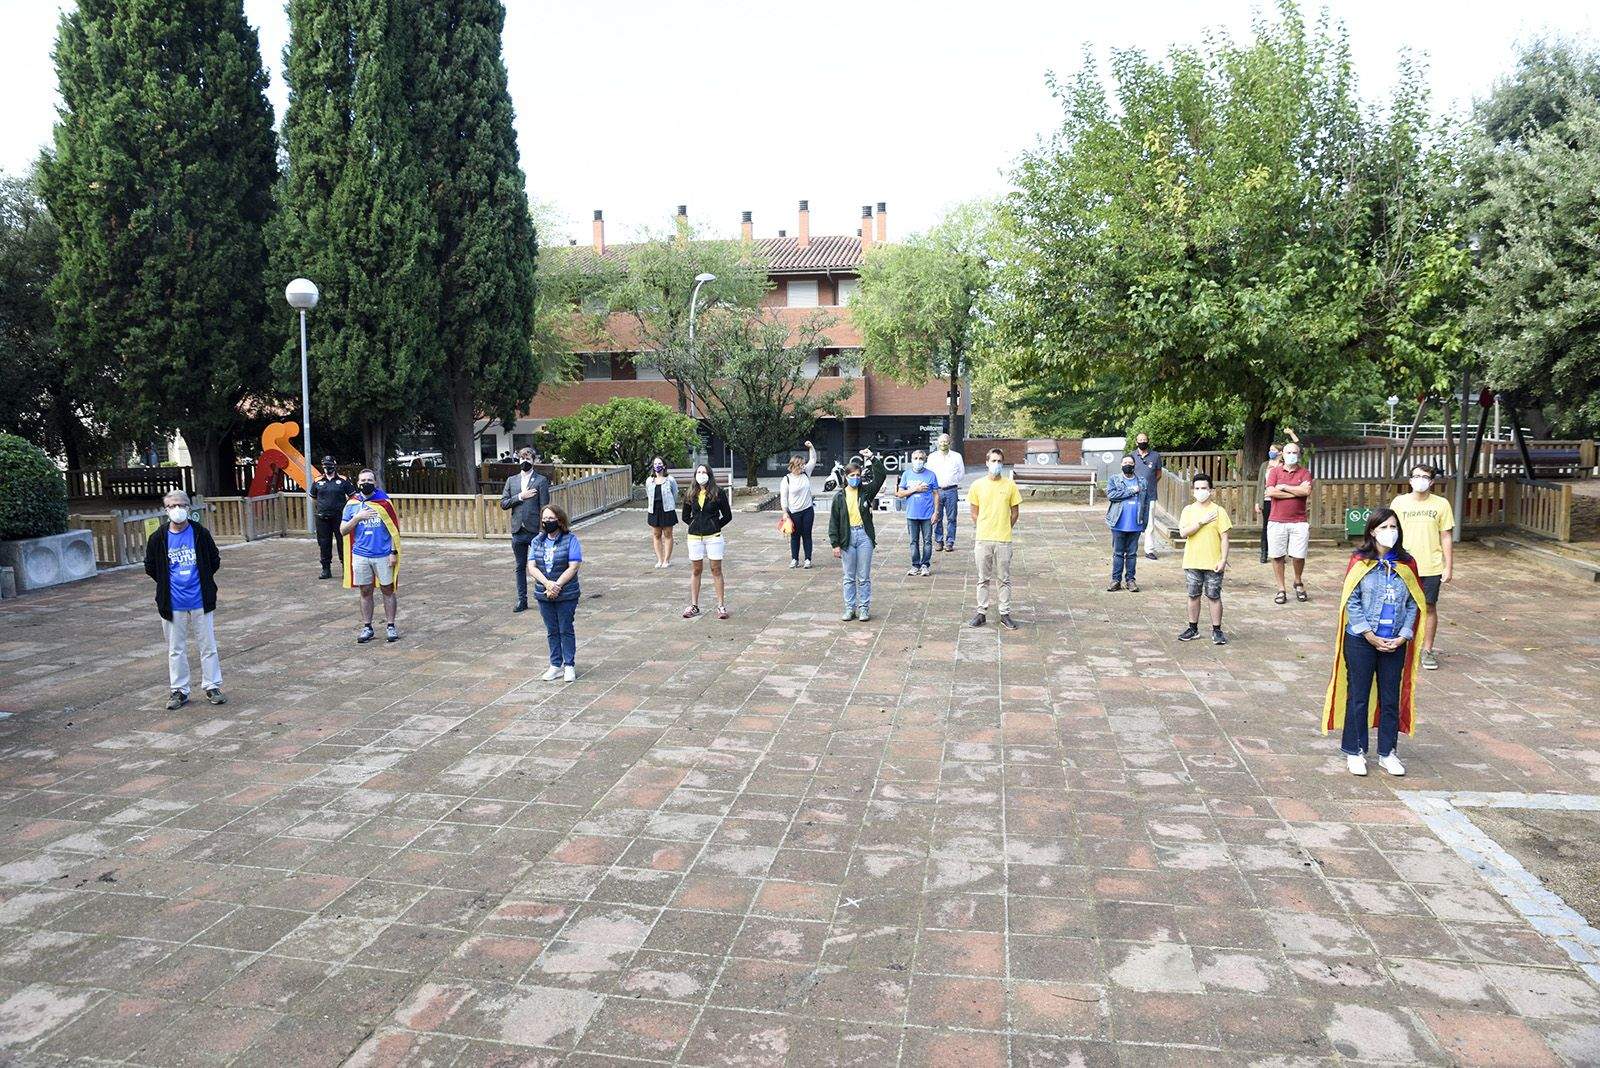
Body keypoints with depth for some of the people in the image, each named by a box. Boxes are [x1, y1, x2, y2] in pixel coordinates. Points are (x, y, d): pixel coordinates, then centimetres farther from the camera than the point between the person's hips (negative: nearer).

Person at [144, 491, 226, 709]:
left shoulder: (200, 533, -4)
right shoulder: (159, 537, -4)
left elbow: (215, 561, 6)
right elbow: (150, 567, 8)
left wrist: (203, 582, 5)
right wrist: (168, 585, 6)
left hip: (200, 601, -1)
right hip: (172, 603, 1)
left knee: (208, 646, 6)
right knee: (176, 649, 10)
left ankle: (212, 687, 17)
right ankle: (179, 690, 20)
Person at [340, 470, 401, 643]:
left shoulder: (384, 502, -3)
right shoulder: (352, 505, 4)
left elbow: (394, 529, -2)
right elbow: (343, 530, 3)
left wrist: (394, 552, -7)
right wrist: (358, 517, -13)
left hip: (383, 556, -2)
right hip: (360, 556, 2)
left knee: (388, 590, 5)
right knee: (365, 591, 10)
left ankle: (390, 626, 14)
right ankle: (367, 627, 19)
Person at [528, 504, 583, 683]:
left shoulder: (570, 540, -8)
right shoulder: (537, 541, 5)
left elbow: (573, 567, -13)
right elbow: (531, 567, -3)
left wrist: (556, 585, -18)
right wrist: (548, 584, -17)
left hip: (566, 594, -4)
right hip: (543, 594, 4)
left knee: (566, 630, 4)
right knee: (552, 631, 11)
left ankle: (569, 665, 14)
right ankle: (555, 666, 20)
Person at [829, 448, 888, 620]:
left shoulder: (866, 491, 3)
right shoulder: (840, 496, 1)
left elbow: (881, 475, -7)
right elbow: (834, 521, 1)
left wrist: (872, 458, -15)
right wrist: (835, 544, -3)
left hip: (864, 536, 0)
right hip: (847, 537, 0)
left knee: (864, 577, 5)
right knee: (849, 577, 9)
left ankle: (864, 608, 14)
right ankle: (850, 608, 18)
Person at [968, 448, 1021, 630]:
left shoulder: (1010, 485, -1)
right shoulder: (978, 485, 0)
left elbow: (1015, 512, 6)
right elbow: (974, 513, 8)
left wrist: (1004, 530, 5)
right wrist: (983, 530, 5)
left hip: (1003, 540, -1)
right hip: (982, 539, 1)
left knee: (1004, 579, 6)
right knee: (983, 579, 9)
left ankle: (1005, 614, 15)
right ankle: (981, 613, 17)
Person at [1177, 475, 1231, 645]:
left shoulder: (1218, 510, -2)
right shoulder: (1188, 510, 3)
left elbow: (1224, 537, -3)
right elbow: (1183, 532, -9)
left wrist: (1223, 560, -9)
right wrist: (1201, 522, -17)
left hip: (1213, 563, -2)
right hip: (1192, 562, 2)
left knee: (1214, 596, 3)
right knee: (1193, 596, 10)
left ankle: (1217, 630, 12)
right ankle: (1193, 628, 21)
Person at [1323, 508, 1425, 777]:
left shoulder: (1407, 564, 3)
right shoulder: (1360, 562, -6)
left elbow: (1413, 604, 5)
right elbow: (1351, 602, -8)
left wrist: (1404, 636, -7)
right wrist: (1370, 636, -13)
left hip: (1395, 643, 3)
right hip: (1361, 641, -3)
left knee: (1391, 699, 9)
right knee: (1358, 698, 5)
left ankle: (1387, 753, 22)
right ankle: (1354, 752, 17)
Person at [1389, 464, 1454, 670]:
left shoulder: (1441, 504, 0)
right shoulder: (1399, 502, 1)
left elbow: (1446, 537, 2)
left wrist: (1449, 567, 0)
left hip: (1432, 567, 0)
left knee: (1429, 607, 5)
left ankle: (1427, 650, 16)